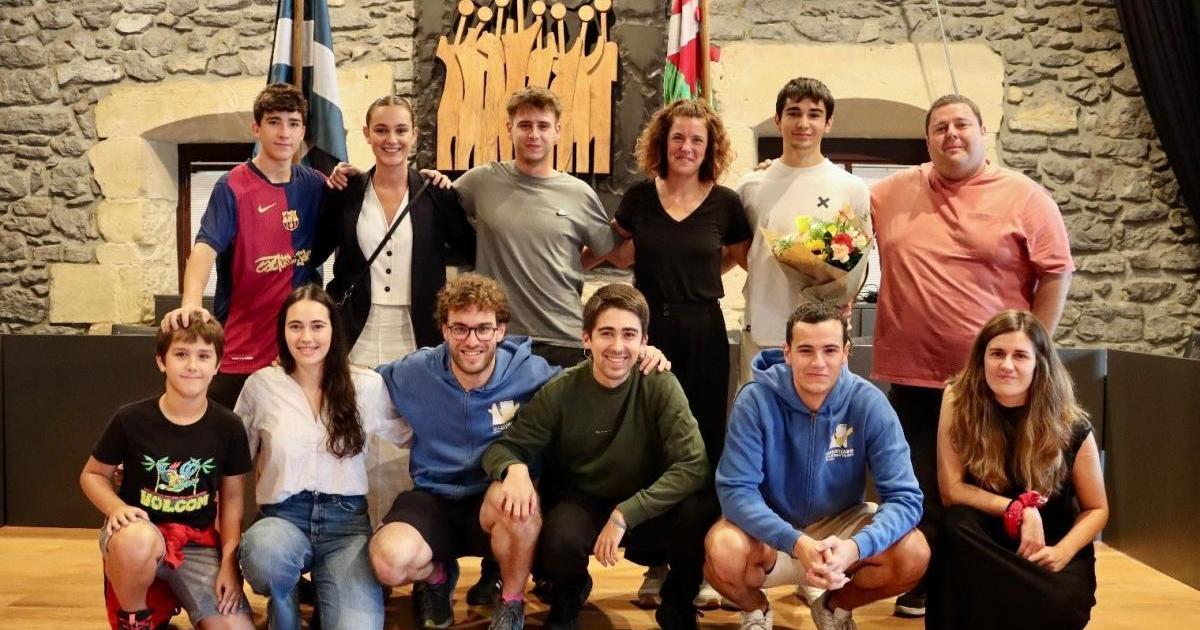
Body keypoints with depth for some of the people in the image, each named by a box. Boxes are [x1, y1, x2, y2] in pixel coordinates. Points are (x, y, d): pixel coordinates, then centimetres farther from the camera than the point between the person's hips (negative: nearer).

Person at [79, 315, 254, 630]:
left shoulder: (228, 427, -5)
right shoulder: (130, 420, -10)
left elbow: (231, 497, 4)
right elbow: (92, 475, 4)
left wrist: (229, 562, -7)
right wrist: (117, 507, -17)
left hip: (198, 542, 2)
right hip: (140, 531, -2)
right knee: (138, 539, -40)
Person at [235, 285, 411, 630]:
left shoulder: (367, 386, 4)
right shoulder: (260, 385, 3)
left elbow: (413, 434, 13)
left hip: (346, 519, -1)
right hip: (282, 516, 1)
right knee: (265, 547, -38)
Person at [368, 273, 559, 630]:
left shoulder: (532, 373, -11)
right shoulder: (413, 374, -8)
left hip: (501, 505, -1)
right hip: (434, 501, 1)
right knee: (390, 561, -30)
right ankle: (435, 576, 12)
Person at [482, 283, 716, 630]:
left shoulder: (661, 387, -16)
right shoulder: (561, 392, -13)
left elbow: (693, 466, -22)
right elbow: (503, 447, -7)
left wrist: (625, 513, -31)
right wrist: (515, 469, -32)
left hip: (644, 509, 0)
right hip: (580, 505, 0)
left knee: (701, 513, -30)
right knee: (559, 539, -34)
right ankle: (569, 595, 6)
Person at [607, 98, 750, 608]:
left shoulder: (724, 203, -1)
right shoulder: (639, 197, 2)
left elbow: (738, 255, 14)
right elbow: (620, 256, 15)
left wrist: (698, 277, 2)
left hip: (702, 334, -1)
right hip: (649, 331, 1)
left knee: (702, 447, 4)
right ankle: (656, 563, 16)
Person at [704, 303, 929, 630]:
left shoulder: (869, 403, -17)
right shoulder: (756, 399, -21)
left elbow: (904, 497, -21)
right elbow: (736, 490, -24)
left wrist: (856, 546, -41)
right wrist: (796, 543, -40)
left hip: (840, 523, 2)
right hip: (770, 530, -2)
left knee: (914, 556, -24)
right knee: (722, 552, -33)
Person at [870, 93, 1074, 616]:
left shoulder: (1025, 198, -2)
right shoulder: (892, 193, 6)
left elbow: (1055, 275, -3)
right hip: (913, 377, 3)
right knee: (920, 492, 10)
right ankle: (923, 588, 23)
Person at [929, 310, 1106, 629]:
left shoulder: (1071, 426, -13)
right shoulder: (959, 402, -14)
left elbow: (1096, 509, -1)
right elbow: (952, 490, -14)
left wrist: (1061, 553, -18)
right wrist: (1020, 509, -23)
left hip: (1052, 546, 0)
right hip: (988, 540, 0)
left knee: (1057, 604, -32)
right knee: (957, 525, -33)